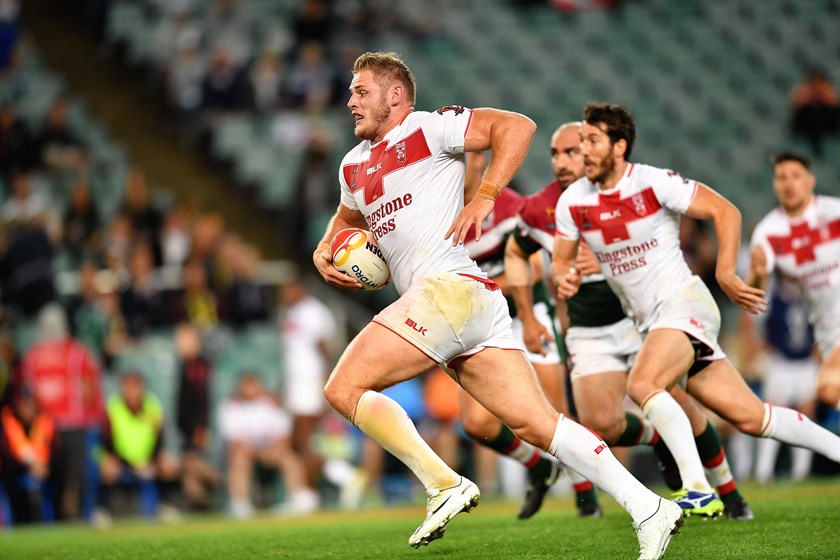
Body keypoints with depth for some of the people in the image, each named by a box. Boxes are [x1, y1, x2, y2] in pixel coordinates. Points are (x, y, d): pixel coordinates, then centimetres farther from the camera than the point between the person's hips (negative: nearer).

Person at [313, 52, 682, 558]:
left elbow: (518, 126, -9)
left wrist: (485, 197, -15)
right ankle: (648, 508, -5)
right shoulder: (354, 166, 24)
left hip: (448, 287, -8)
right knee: (537, 423, 0)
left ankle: (444, 484, -16)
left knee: (344, 388, -11)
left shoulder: (425, 129, -1)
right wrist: (324, 252, 24)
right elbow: (348, 217, 44)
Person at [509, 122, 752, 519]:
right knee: (601, 425, -15)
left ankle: (729, 493, 15)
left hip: (640, 319, -2)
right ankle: (658, 442, 18)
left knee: (681, 411, -6)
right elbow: (515, 255, 15)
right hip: (588, 334, 2)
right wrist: (528, 319, 13)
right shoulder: (539, 210, -4)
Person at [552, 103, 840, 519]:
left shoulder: (655, 183, -13)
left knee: (642, 384, -31)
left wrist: (725, 274, -17)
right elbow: (561, 260, 12)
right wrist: (562, 278, -11)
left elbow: (725, 211, -11)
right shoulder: (572, 202, 3)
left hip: (683, 302, -6)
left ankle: (698, 490, -31)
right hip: (649, 321, 6)